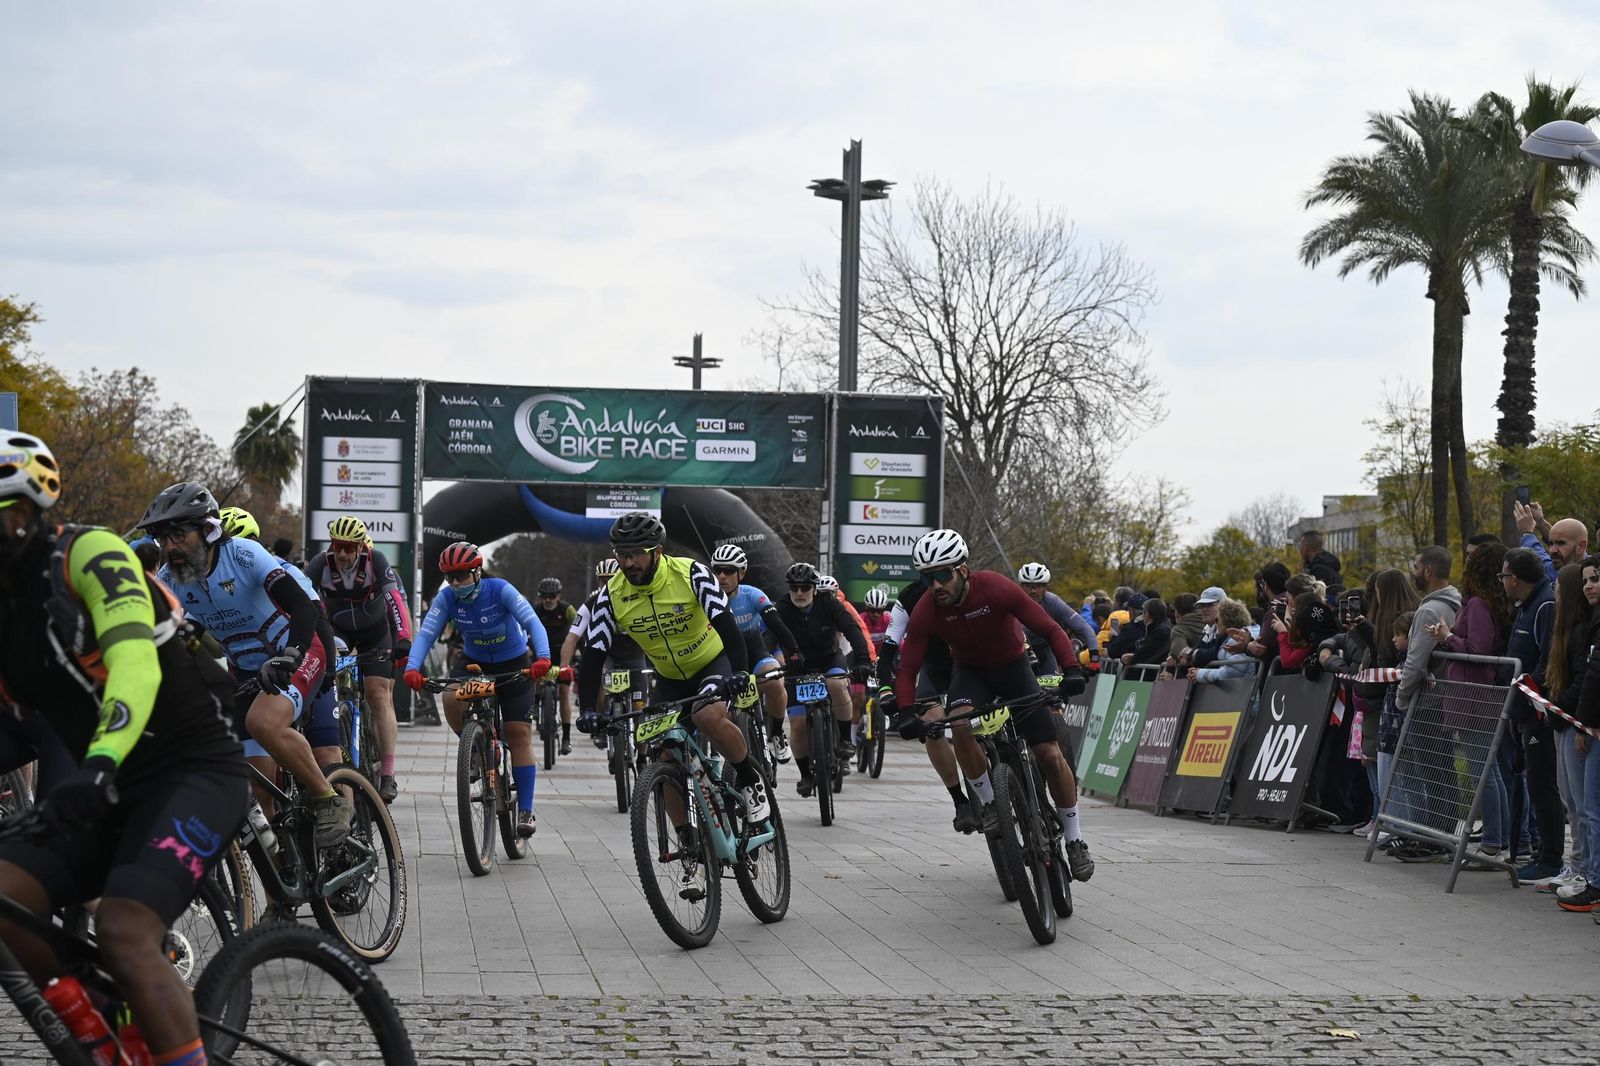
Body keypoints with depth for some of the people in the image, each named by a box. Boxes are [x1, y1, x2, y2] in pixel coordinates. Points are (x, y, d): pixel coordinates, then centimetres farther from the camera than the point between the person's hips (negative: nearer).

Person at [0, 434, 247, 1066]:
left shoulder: (89, 554, -11)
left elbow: (136, 663, -27)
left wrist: (99, 764, -43)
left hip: (196, 772, -7)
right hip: (112, 794, 7)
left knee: (124, 935, -28)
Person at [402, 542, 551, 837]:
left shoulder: (500, 590, -24)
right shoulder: (447, 598, -16)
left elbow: (533, 622, -33)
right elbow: (426, 633, -23)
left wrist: (543, 657, -51)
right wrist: (412, 668, -41)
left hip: (513, 664, -2)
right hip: (474, 663, 2)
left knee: (519, 734, -7)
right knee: (451, 699, -30)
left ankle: (526, 811, -2)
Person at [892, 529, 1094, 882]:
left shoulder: (996, 588, -30)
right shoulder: (926, 611, -24)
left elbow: (1051, 629, -25)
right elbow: (907, 669, -18)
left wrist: (1071, 671, -39)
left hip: (1013, 667, -1)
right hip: (970, 671, 1)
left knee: (1050, 755, -7)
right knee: (960, 725, -33)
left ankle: (1074, 840, 10)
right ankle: (989, 803, -13)